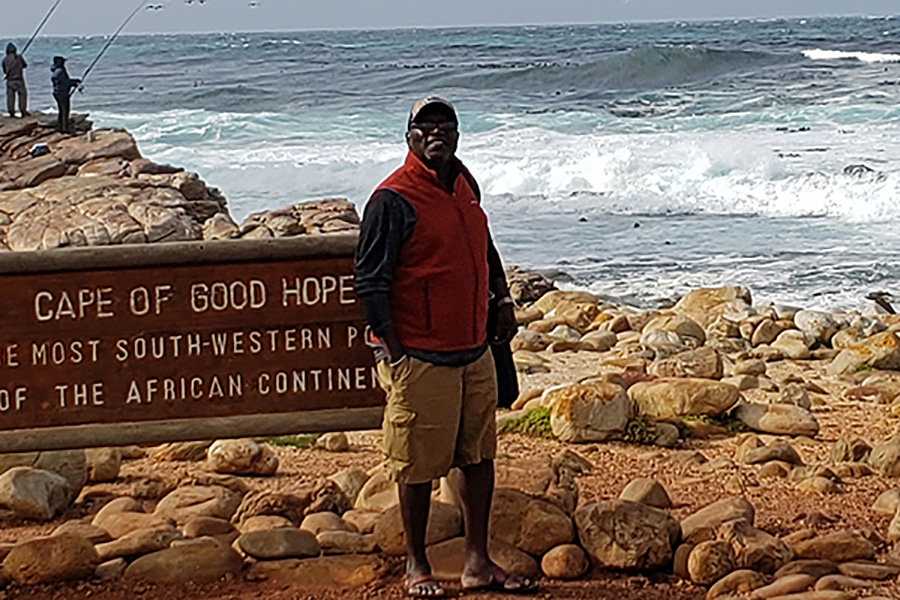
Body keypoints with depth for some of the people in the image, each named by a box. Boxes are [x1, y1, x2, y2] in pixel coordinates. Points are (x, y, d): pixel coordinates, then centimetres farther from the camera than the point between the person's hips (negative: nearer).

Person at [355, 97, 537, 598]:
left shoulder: (464, 185, 11)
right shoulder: (393, 199, -12)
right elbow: (371, 282, -13)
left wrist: (503, 298, 15)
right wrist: (394, 354, -16)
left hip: (475, 351, 7)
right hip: (420, 357, -7)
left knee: (479, 456, 11)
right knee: (420, 465, 1)